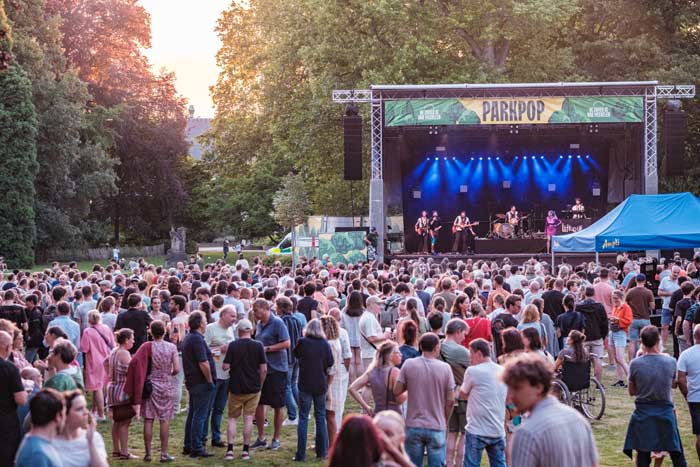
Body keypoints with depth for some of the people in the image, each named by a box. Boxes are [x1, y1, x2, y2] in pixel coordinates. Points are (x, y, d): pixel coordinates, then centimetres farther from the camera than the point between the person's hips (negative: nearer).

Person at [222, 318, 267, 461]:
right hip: (253, 388, 1)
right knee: (248, 418, 6)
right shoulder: (258, 346, -4)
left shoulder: (233, 345, -9)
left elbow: (225, 366, -11)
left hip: (236, 388, -1)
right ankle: (245, 450, 6)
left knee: (232, 418, 8)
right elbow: (264, 369, -4)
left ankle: (230, 450, 0)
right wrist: (260, 384, 8)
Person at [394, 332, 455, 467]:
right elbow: (450, 400, -3)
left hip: (413, 426, 1)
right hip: (437, 427, -1)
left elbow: (397, 391, -2)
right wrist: (445, 421, 10)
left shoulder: (409, 364, -5)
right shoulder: (445, 368, -6)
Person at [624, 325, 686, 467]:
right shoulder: (670, 362, -10)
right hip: (666, 411, 0)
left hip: (643, 413, 0)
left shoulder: (635, 364, -12)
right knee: (677, 455, 12)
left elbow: (631, 391, -1)